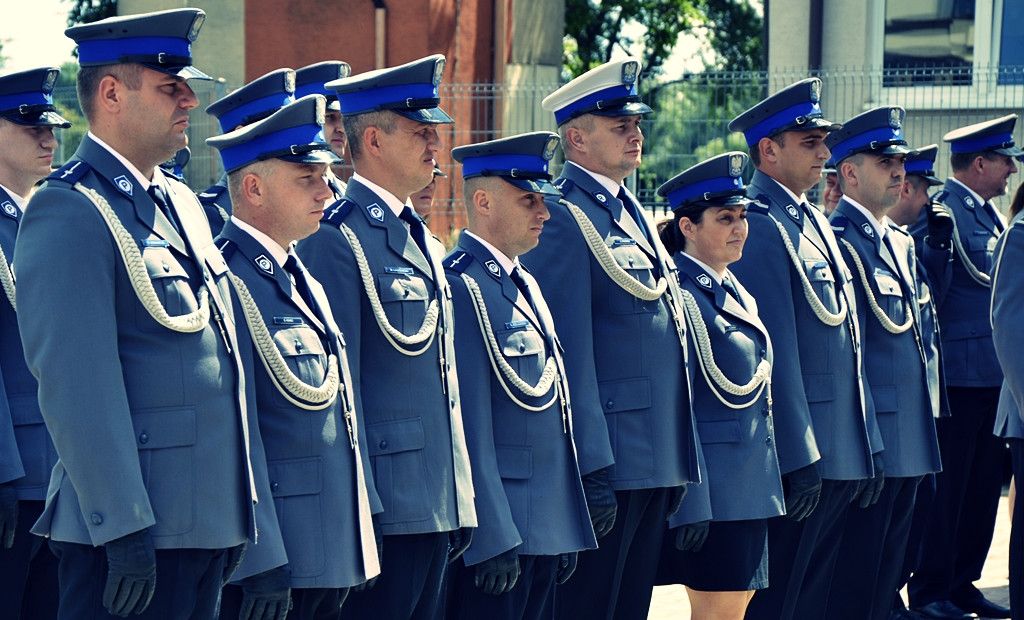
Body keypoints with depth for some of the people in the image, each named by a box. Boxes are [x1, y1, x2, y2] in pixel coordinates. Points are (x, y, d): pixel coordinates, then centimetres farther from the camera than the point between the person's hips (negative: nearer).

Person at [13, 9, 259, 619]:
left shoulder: (184, 204, 16)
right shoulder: (70, 212, -12)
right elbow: (78, 386, -18)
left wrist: (241, 511, 19)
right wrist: (124, 528, -21)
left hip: (210, 522, 9)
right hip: (135, 538, -9)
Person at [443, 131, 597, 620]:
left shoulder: (524, 285, 17)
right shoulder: (461, 286, -13)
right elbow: (471, 426, -18)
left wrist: (569, 534, 18)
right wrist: (494, 537, -20)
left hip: (546, 528, 9)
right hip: (498, 534, -9)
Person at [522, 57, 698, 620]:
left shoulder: (632, 213, 17)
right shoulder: (565, 219, -12)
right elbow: (569, 357, -18)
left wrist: (679, 463, 19)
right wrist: (591, 470, -21)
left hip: (655, 462, 9)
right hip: (609, 464, -9)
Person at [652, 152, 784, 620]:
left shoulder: (738, 296, 14)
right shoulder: (681, 297, -14)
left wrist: (767, 480, 19)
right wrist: (689, 504, -20)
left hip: (750, 484, 9)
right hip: (711, 484, -9)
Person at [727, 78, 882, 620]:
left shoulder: (816, 223, 17)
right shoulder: (758, 226, -13)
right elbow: (775, 352, -18)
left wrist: (868, 447, 17)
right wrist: (800, 460, -19)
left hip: (842, 452, 9)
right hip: (797, 454, -9)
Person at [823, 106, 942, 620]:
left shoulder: (901, 243, 17)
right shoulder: (836, 241, -12)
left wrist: (926, 417, 19)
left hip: (908, 439, 9)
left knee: (889, 563, 13)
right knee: (852, 579, -4)